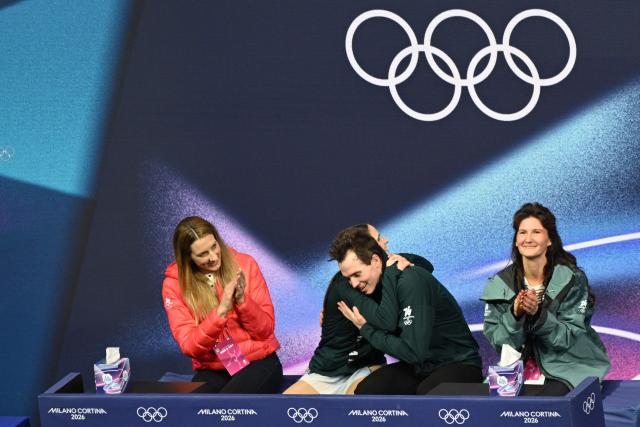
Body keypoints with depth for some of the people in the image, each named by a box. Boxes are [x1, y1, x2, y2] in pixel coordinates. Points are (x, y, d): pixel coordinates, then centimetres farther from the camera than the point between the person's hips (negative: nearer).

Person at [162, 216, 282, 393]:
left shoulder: (244, 264, -2)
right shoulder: (174, 284, -2)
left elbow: (266, 329, -1)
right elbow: (189, 346, -11)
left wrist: (242, 300, -19)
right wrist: (221, 311, -23)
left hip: (258, 362, -1)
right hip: (213, 370, 1)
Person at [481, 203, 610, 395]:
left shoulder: (572, 279, -7)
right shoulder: (500, 284, 1)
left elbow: (571, 337, -10)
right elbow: (496, 340, -3)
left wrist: (538, 314, -27)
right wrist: (514, 315, -22)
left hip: (567, 368, -3)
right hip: (518, 368, 3)